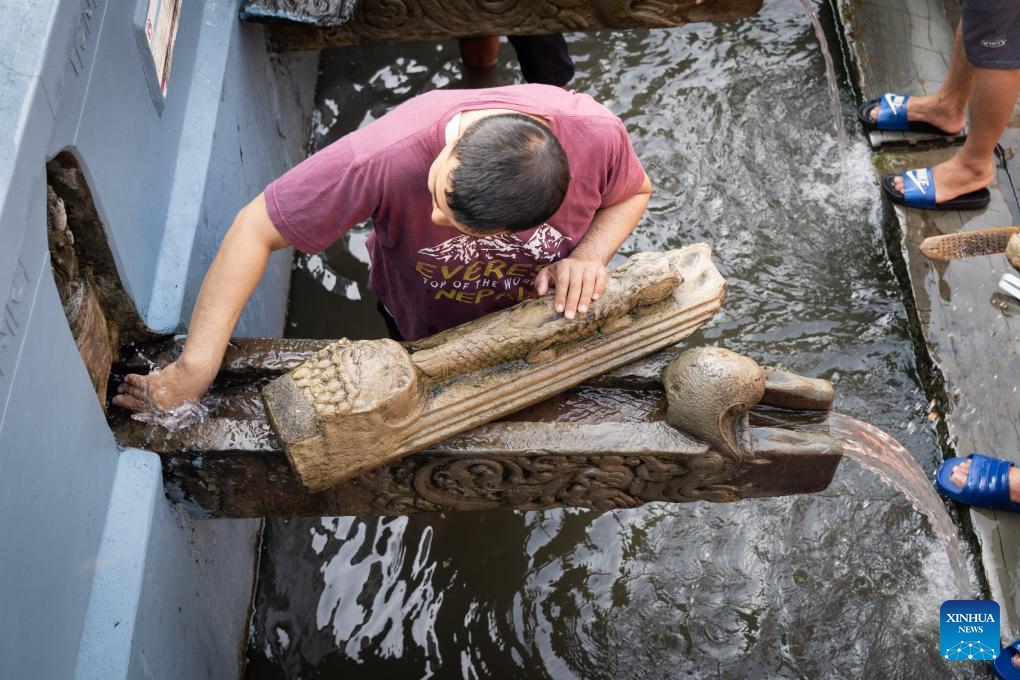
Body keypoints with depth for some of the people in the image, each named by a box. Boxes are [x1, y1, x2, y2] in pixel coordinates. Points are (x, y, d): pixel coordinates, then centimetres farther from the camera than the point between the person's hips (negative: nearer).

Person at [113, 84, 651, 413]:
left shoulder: (597, 135, -40)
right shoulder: (388, 156, -47)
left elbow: (633, 193, -15)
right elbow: (257, 230, -37)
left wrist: (588, 255, -36)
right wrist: (194, 368, -39)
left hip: (544, 311, 2)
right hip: (426, 327, -1)